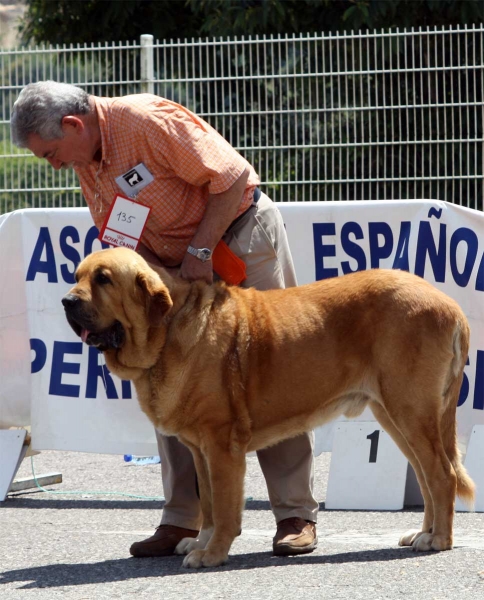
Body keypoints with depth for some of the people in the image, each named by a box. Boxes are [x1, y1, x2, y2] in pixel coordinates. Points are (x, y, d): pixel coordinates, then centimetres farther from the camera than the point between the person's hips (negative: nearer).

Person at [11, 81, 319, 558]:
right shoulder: (86, 163, 2)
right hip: (180, 266, 8)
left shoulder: (149, 121, -24)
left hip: (242, 235, -8)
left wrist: (200, 251, -21)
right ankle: (182, 519, 6)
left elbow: (231, 179, -23)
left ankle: (296, 516, -2)